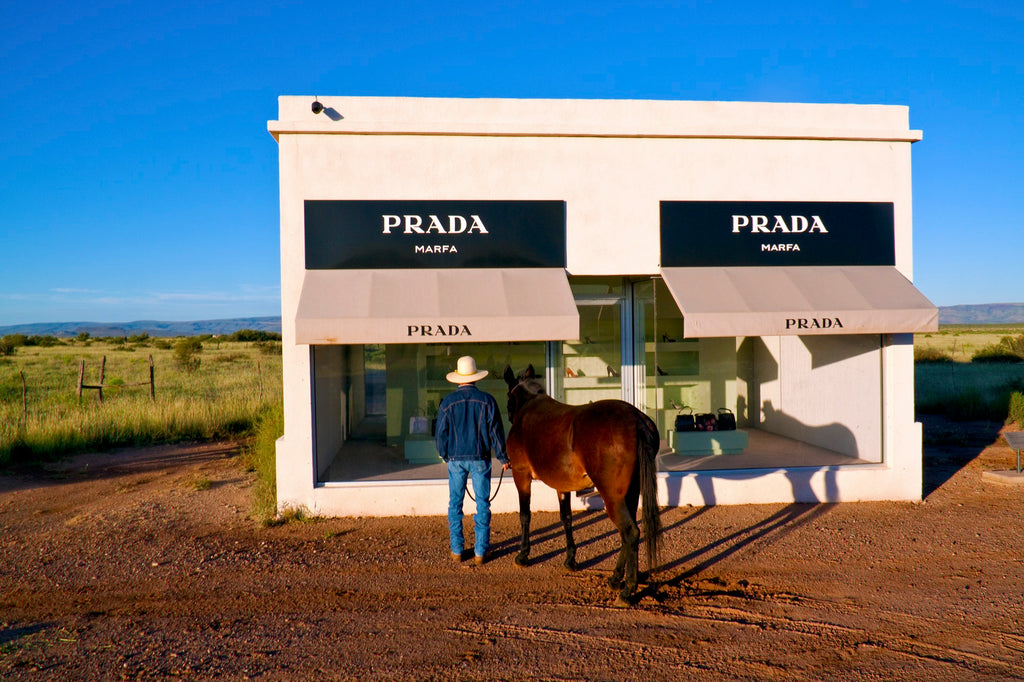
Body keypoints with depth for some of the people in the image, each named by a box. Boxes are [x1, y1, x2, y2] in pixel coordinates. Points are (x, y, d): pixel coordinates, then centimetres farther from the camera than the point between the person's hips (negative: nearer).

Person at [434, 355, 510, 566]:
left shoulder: (448, 401, -3)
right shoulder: (487, 400, -5)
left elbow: (441, 432, 2)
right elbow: (496, 430, -3)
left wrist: (444, 455, 19)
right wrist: (503, 457, 7)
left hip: (456, 459, 1)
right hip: (480, 458, -1)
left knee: (455, 504, 11)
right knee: (482, 504, 6)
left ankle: (457, 550, 17)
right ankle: (480, 551, 8)